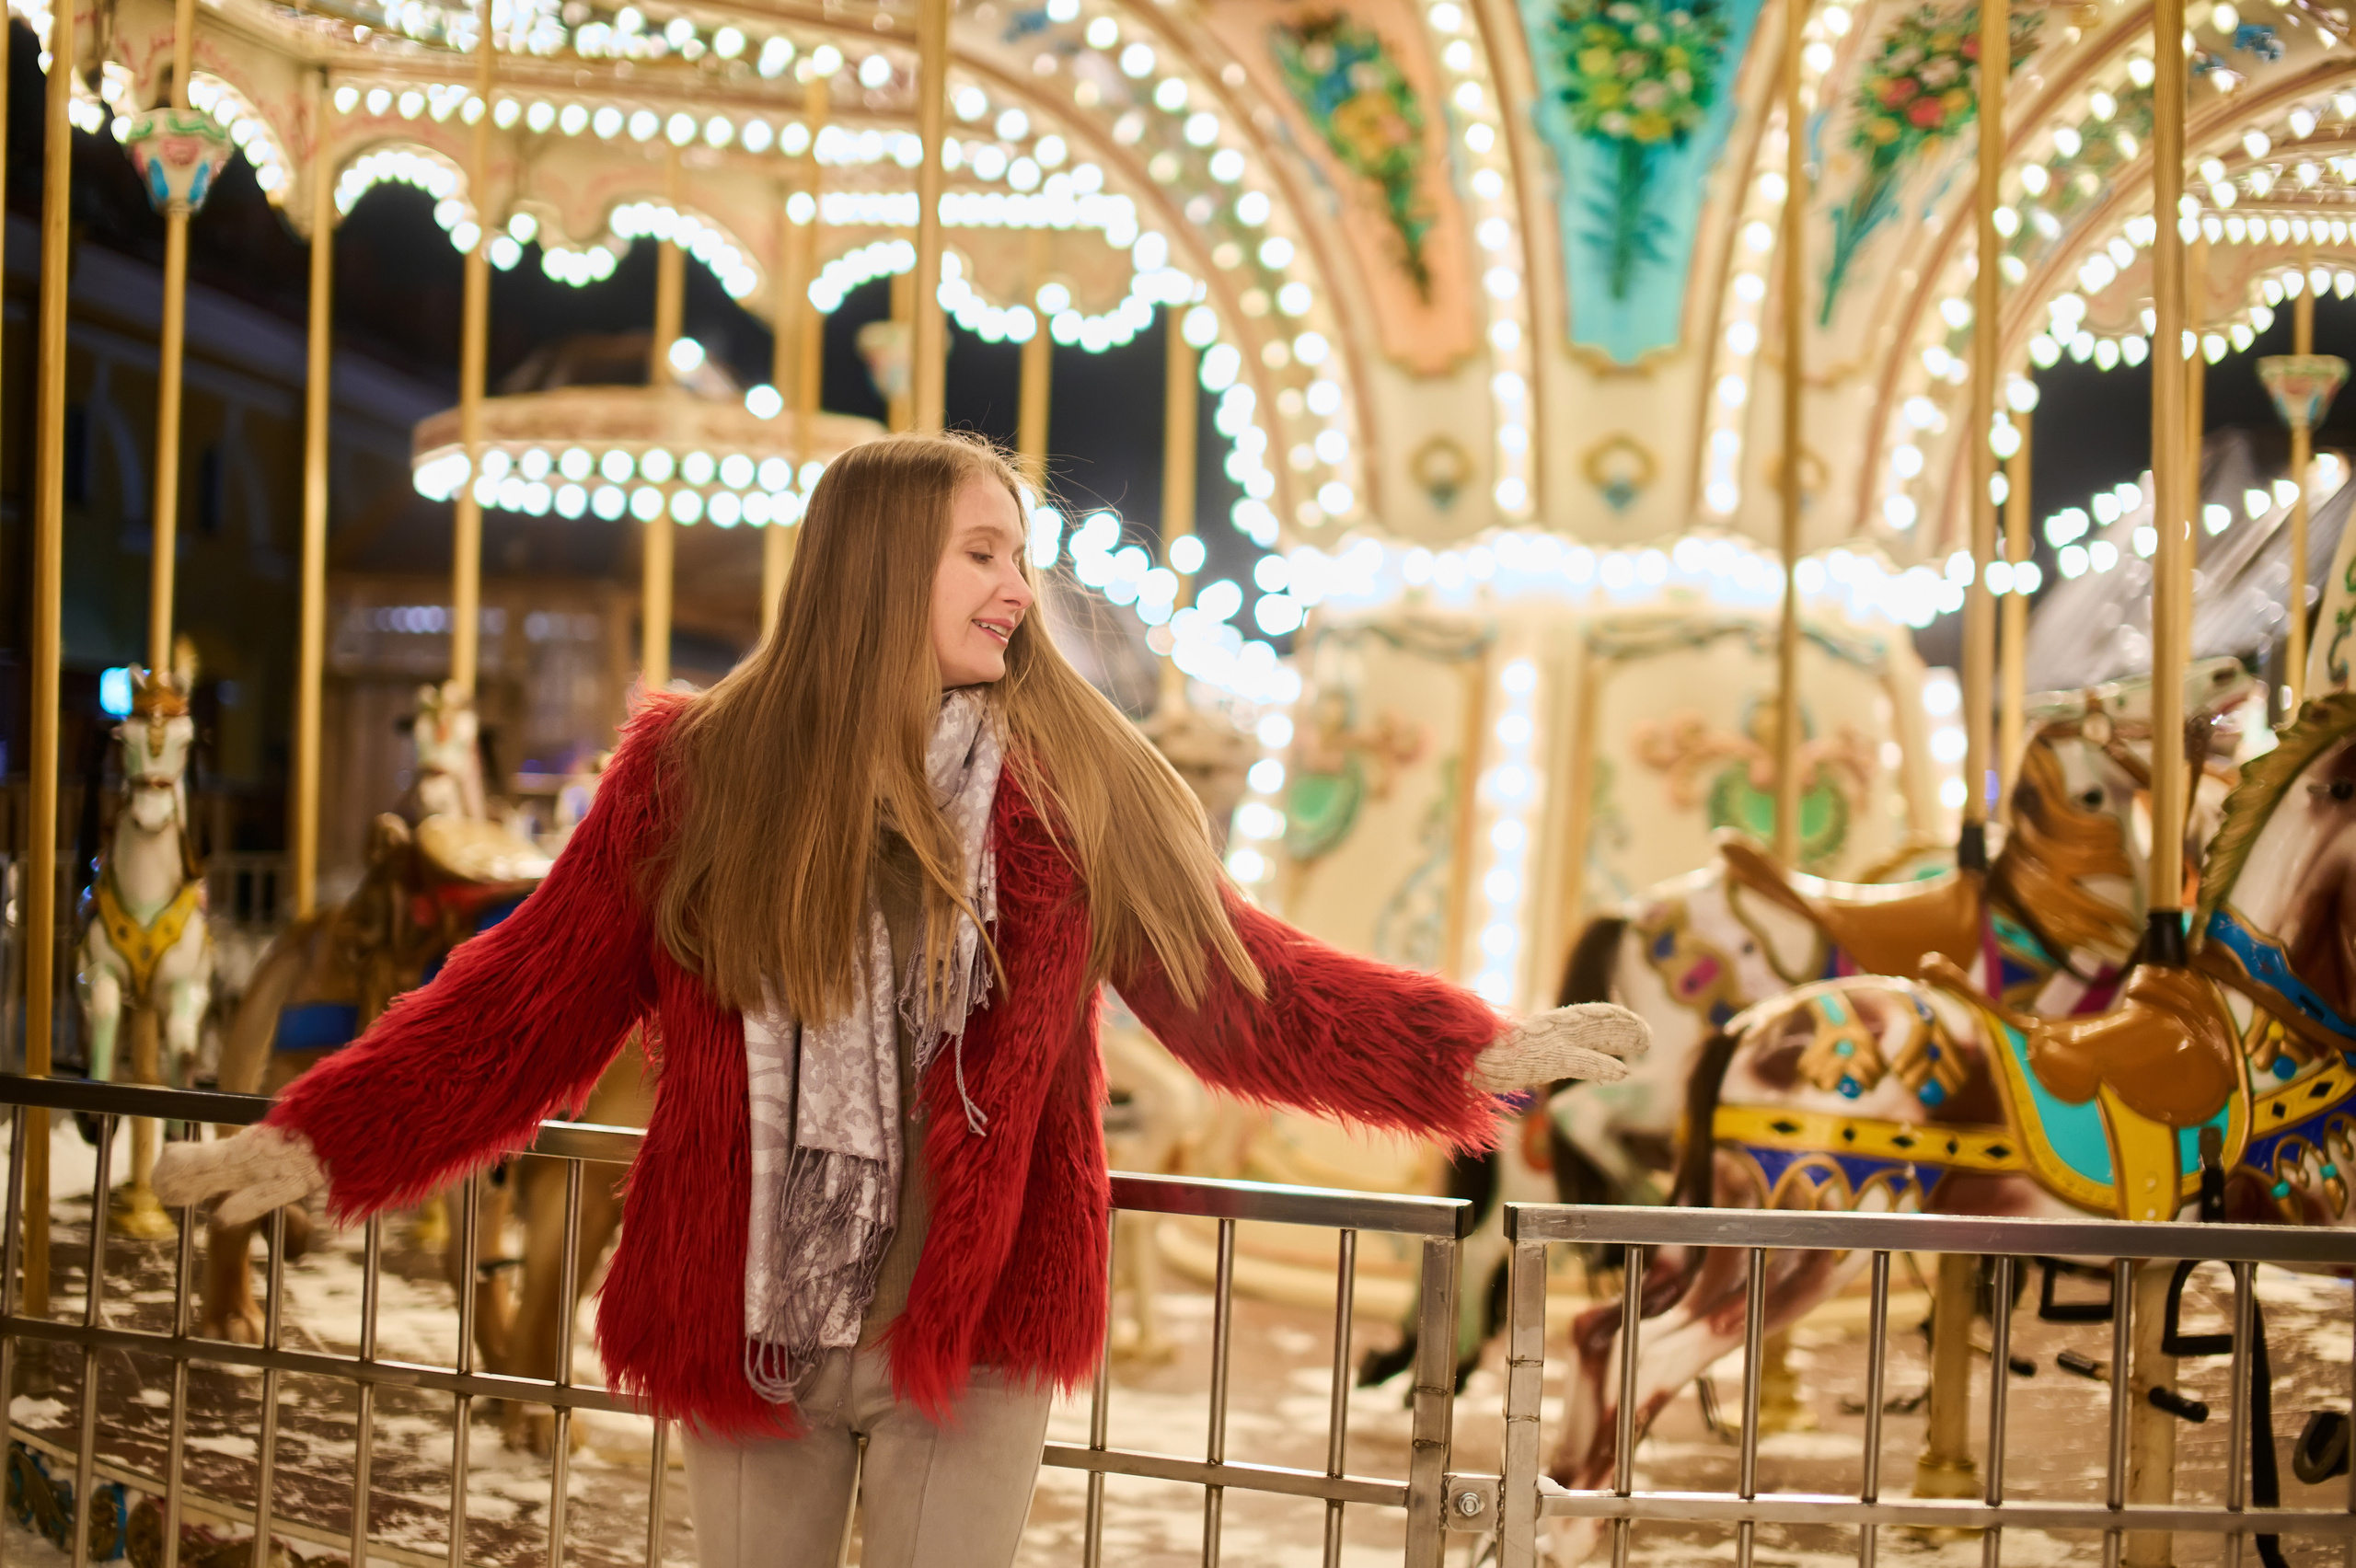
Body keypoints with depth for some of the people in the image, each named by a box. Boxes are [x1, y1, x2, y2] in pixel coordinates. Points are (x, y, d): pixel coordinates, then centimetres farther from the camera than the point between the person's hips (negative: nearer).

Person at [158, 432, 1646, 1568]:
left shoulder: (1081, 793, -2)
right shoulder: (691, 773, -4)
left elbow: (1240, 981, 3)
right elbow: (529, 1003, -1)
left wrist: (1476, 1054, -2)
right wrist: (321, 1141, -5)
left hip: (971, 1338, 0)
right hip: (745, 1330, 0)